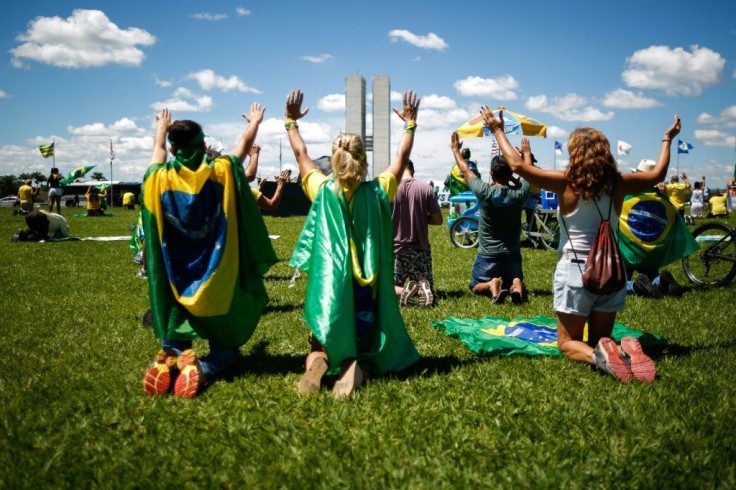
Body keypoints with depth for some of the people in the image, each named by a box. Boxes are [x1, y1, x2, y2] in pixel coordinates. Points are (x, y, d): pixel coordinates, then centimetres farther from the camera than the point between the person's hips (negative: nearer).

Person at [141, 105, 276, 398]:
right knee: (226, 347, 12)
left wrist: (161, 129, 41)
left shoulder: (160, 178, -5)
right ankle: (202, 368, -20)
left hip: (177, 283, 2)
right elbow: (244, 144, 12)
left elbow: (159, 150, 19)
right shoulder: (221, 172, -8)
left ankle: (170, 360, -15)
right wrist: (255, 122, 33)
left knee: (175, 342, 20)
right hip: (218, 282, -1)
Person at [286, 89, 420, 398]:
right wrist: (410, 123, 23)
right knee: (364, 345, 13)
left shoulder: (322, 190, -3)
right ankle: (357, 368, -22)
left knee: (322, 345, 14)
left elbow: (301, 154, 13)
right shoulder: (378, 192, -4)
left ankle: (318, 361, -22)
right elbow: (402, 157, 10)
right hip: (366, 291, 0)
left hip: (328, 286, 1)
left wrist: (291, 122, 26)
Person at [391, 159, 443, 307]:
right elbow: (438, 220, -2)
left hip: (395, 249, -1)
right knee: (428, 292, 16)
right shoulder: (426, 189, -4)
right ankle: (422, 289, -19)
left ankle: (404, 291, -19)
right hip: (421, 250, 1)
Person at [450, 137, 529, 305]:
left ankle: (492, 285, -19)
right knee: (516, 281, 21)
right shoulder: (520, 192, -11)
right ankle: (516, 285, -17)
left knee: (477, 287, 16)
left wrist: (456, 150, 14)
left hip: (487, 254, -2)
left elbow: (465, 170, -2)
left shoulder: (485, 192, -19)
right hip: (512, 253, 2)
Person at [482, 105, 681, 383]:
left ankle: (598, 356, -23)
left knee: (567, 342, 9)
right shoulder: (618, 184, -2)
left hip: (574, 271, -4)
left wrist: (497, 131, 3)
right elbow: (657, 174, 16)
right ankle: (626, 353, -15)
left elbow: (518, 165, -10)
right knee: (600, 340, 18)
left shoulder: (567, 183, -12)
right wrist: (667, 139, 32)